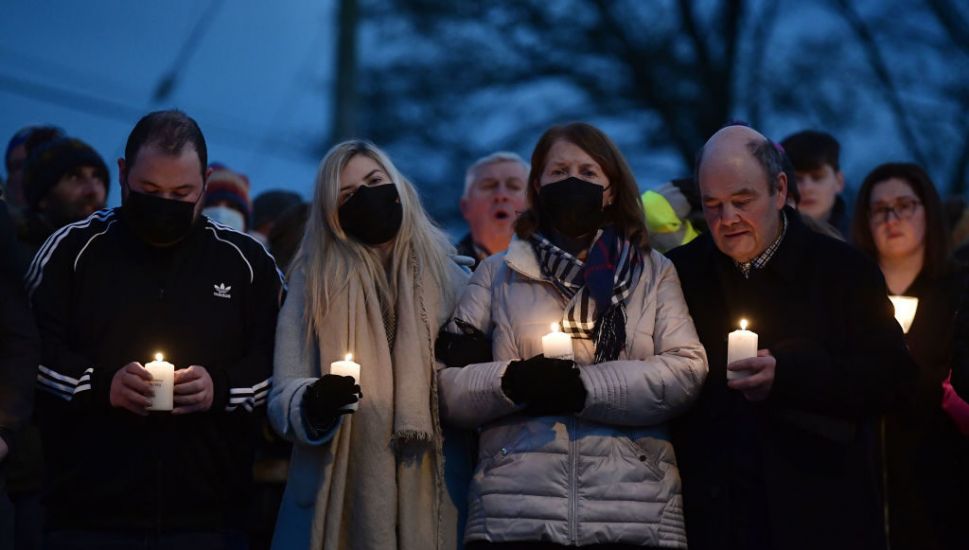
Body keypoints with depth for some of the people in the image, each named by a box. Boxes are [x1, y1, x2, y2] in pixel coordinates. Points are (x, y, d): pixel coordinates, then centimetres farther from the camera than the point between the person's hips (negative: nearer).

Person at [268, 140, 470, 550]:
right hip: (339, 496, -1)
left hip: (429, 496, 1)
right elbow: (282, 397, -1)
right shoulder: (313, 281, 8)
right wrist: (314, 403, -20)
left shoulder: (449, 277, 11)